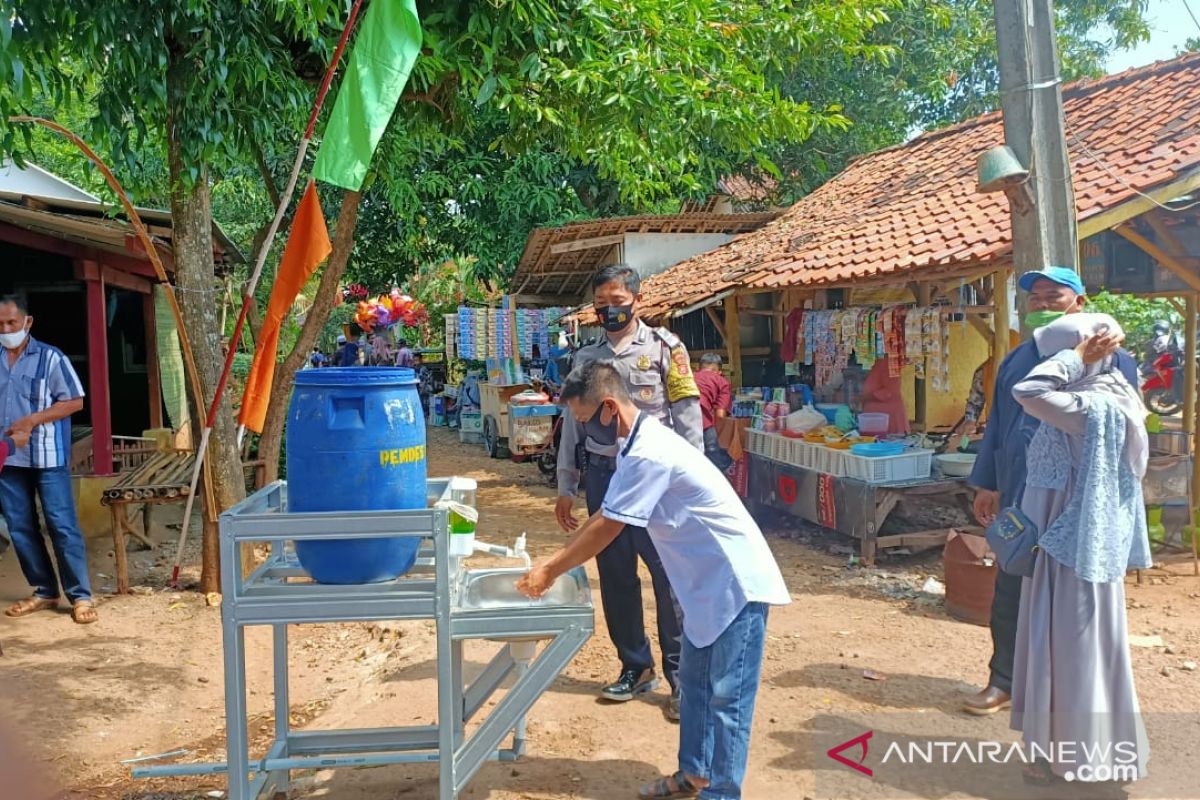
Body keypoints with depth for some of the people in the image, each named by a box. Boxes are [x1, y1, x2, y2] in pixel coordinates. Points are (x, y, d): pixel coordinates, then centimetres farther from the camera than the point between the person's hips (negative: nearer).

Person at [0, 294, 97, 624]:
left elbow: (75, 402, -6)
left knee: (62, 525, -4)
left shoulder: (50, 357, -5)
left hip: (47, 456, -5)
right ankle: (45, 591, 21)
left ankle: (80, 595, 2)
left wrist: (33, 420, -15)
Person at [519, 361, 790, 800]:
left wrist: (549, 573, -9)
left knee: (726, 697, -1)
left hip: (737, 581, -10)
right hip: (710, 581, 10)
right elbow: (603, 516, 13)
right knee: (695, 682, 19)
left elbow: (605, 530, -20)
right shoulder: (639, 442, 7)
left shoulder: (647, 454, -25)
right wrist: (552, 563, 10)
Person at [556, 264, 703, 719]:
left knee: (671, 577, -2)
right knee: (615, 578, 11)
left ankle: (682, 676, 11)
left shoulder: (665, 348, 1)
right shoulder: (586, 358, 12)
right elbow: (574, 423, 15)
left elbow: (687, 417, -2)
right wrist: (565, 488, 12)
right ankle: (636, 667, 26)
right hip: (603, 476, 4)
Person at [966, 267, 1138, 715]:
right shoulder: (1017, 360, 12)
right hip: (1019, 500, 5)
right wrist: (986, 484, 13)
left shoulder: (1110, 359, -5)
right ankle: (1004, 682, 24)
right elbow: (997, 426, 15)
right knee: (1009, 597, 10)